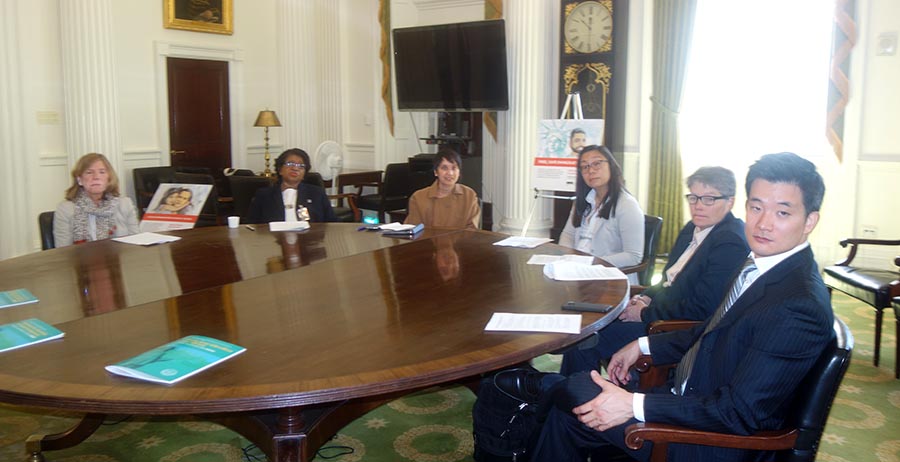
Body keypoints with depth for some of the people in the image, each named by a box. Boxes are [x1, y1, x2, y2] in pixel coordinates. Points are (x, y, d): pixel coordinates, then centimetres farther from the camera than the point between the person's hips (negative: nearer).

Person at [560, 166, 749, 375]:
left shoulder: (732, 243, -19)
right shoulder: (692, 229, 10)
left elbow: (700, 309, -22)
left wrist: (645, 313, -14)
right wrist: (646, 297, 0)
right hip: (661, 307, 9)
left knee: (585, 342, -14)